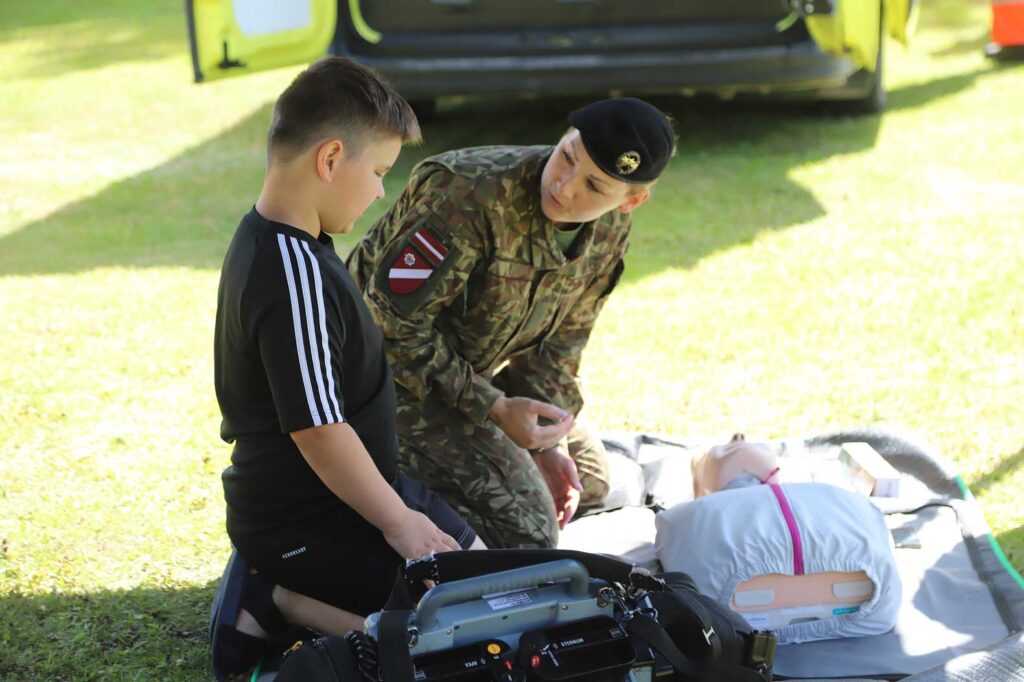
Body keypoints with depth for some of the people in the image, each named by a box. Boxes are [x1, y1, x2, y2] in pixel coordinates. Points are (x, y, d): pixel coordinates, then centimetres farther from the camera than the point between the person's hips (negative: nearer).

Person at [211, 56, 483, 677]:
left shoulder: (269, 238, 4)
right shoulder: (296, 274, -28)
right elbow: (319, 430, -26)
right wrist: (397, 521, -14)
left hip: (284, 496, 10)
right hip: (305, 525, -10)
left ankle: (287, 594, 8)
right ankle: (285, 602, -4)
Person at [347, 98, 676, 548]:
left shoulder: (610, 229, -8)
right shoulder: (472, 194, -33)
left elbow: (558, 341, 4)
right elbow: (394, 323, -29)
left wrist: (548, 442, -5)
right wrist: (494, 408, -28)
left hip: (474, 372, 8)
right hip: (397, 373, -8)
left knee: (589, 480, 19)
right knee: (525, 524, -20)